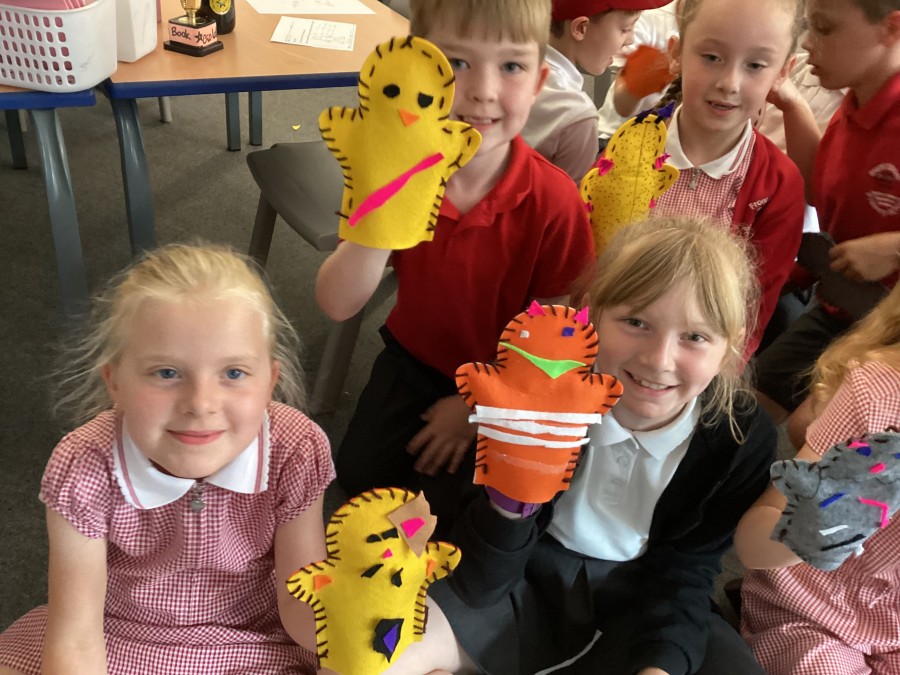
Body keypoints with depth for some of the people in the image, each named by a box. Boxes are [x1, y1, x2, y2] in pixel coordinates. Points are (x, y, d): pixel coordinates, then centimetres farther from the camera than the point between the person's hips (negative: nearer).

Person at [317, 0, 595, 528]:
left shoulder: (554, 201, -27)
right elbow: (338, 305, -24)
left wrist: (478, 404, -10)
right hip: (414, 356, 3)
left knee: (439, 504, -8)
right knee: (358, 473, -5)